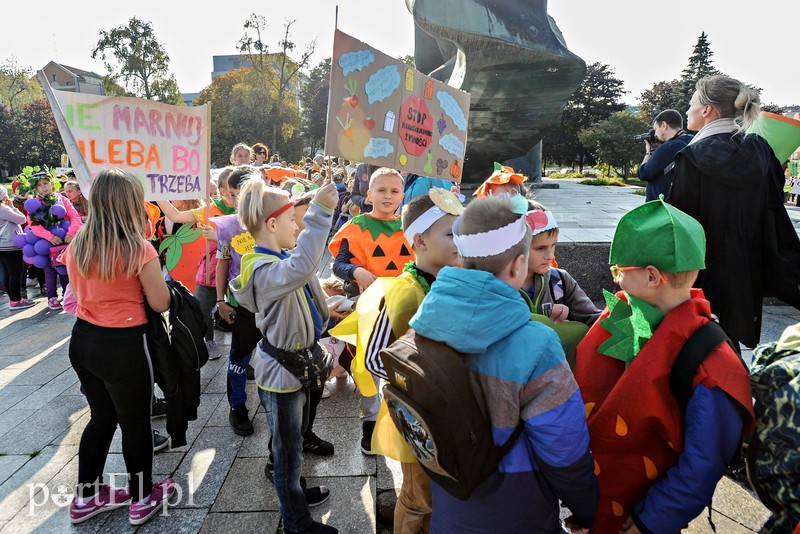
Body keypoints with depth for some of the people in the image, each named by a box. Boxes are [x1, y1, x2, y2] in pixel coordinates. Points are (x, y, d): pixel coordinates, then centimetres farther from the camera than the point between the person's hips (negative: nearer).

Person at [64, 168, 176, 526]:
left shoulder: (76, 246, 0)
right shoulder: (138, 249, -20)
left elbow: (80, 293, 14)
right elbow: (161, 304, -12)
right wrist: (154, 274, 4)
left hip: (82, 340, 7)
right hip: (124, 346, -7)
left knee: (101, 417, 25)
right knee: (135, 423, 12)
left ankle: (86, 497, 39)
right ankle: (142, 499, 30)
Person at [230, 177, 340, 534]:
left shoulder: (280, 260, 5)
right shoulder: (263, 270, -28)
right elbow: (300, 267, -51)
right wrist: (319, 211, -52)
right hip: (281, 373, -10)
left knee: (293, 441, 28)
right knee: (288, 449, 10)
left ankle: (294, 492, 50)